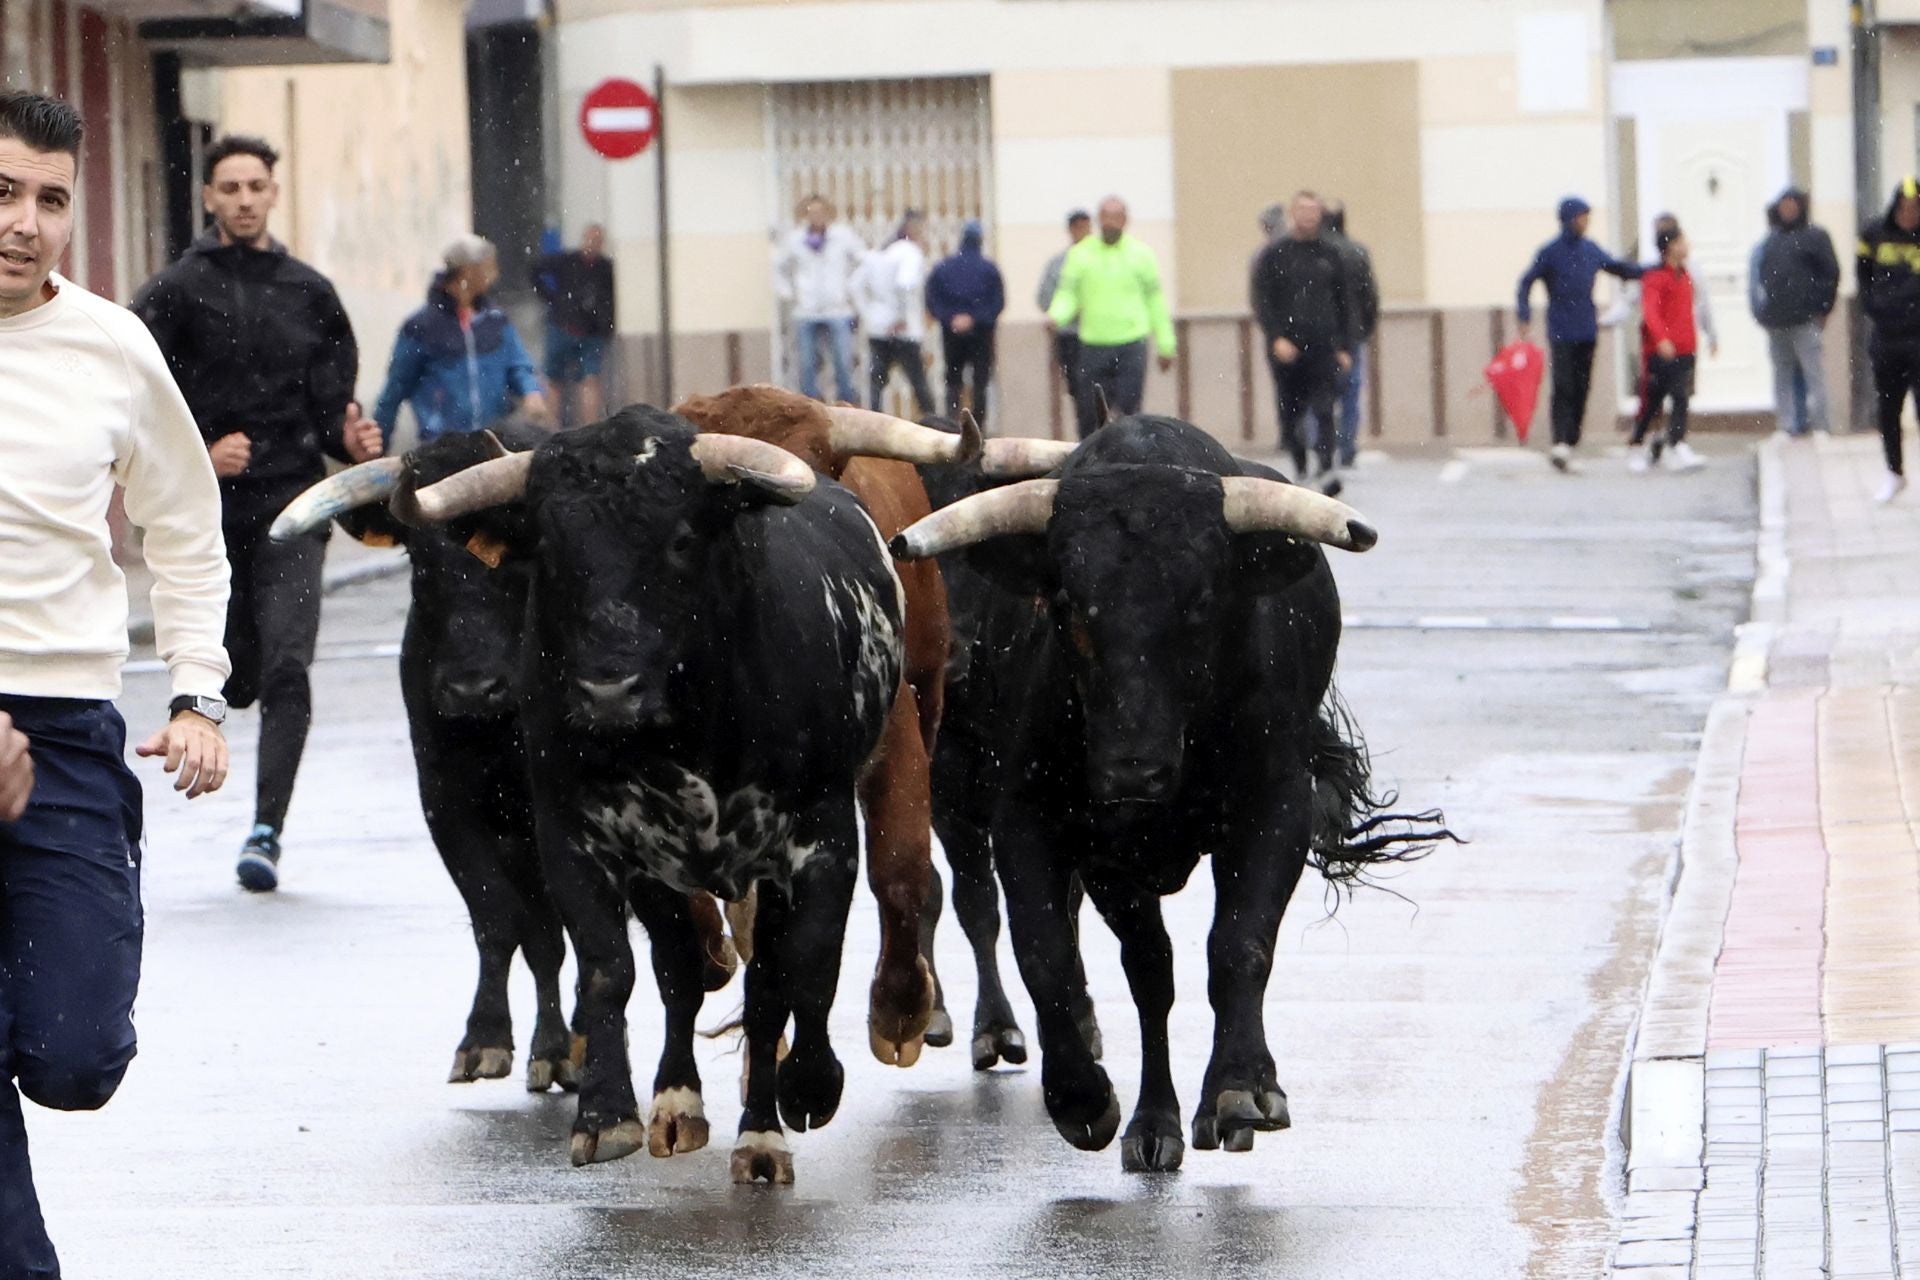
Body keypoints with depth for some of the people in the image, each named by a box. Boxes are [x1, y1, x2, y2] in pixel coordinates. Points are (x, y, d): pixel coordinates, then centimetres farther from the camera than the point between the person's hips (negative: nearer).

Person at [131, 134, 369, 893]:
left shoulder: (310, 294, 10)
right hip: (210, 513, -1)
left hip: (291, 512, 1)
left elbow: (331, 403, 12)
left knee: (286, 670, -14)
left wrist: (349, 440, -8)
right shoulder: (177, 292, 1)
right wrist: (199, 455, -14)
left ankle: (267, 829, -14)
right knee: (234, 679, 5)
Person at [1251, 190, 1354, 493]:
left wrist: (1345, 347, 8)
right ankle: (1299, 468, 21)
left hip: (1323, 346, 0)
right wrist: (1276, 337, -15)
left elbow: (1344, 304, 14)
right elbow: (1262, 302, -2)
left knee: (1324, 409, -13)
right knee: (1291, 413, 6)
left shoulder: (1330, 255, 10)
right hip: (1286, 348, 0)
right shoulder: (1274, 255, 3)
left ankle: (1327, 468, -22)